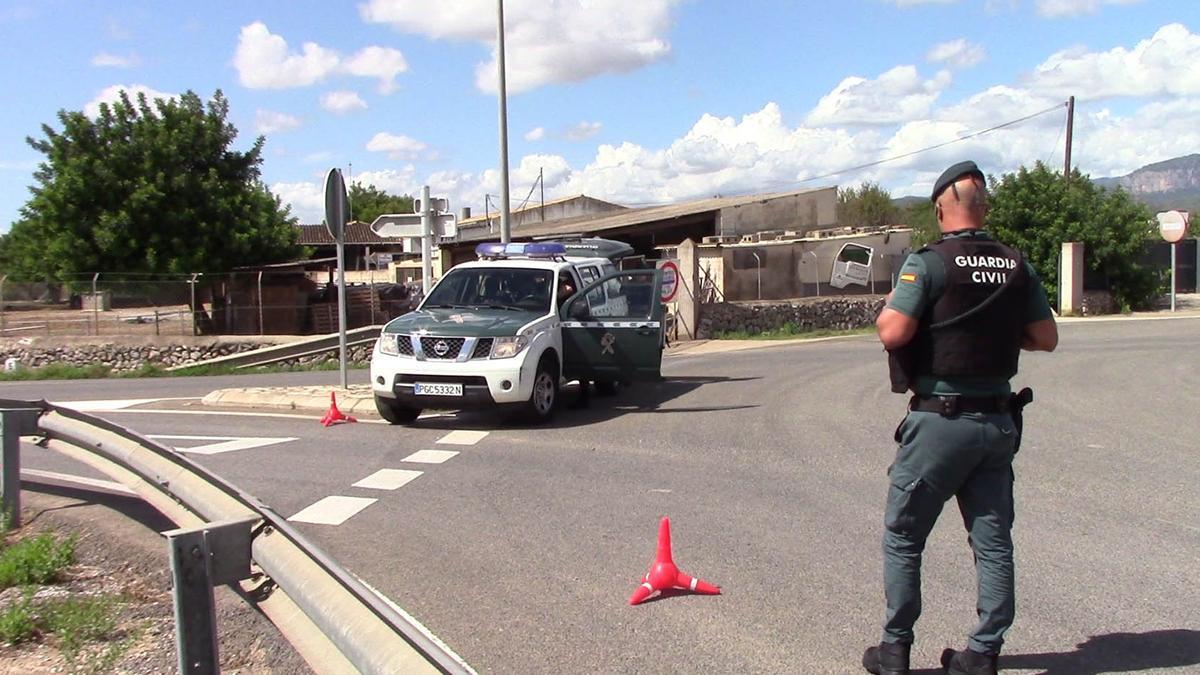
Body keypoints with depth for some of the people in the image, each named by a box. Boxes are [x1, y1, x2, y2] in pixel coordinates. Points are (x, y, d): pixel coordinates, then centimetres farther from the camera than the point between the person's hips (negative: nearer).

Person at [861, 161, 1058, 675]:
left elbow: (893, 333, -20)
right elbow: (1046, 338, 7)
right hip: (998, 421, 5)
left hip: (941, 420, -5)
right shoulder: (1017, 266, 4)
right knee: (993, 540, 12)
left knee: (902, 537, 8)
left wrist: (886, 308, 0)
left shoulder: (929, 262, -13)